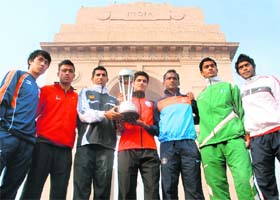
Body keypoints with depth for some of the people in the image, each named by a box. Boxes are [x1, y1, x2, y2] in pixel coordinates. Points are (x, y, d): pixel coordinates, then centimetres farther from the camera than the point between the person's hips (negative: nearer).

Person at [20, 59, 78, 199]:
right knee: (33, 188, -2)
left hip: (65, 149, 3)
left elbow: (77, 120, 15)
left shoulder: (77, 97, 16)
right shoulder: (46, 90, 9)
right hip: (44, 144, -2)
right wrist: (35, 133, -5)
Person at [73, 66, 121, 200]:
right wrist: (104, 114, -15)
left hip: (106, 146, 2)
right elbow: (83, 114, 0)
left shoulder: (114, 100, 26)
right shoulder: (85, 92, 19)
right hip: (86, 143, -2)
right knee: (82, 187, -7)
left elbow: (117, 126, 17)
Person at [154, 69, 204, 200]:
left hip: (188, 144, 0)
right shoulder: (159, 103, 21)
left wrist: (187, 120, 12)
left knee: (193, 187, -5)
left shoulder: (188, 99, 22)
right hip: (167, 145, 0)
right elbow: (156, 126, 14)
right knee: (169, 188, -3)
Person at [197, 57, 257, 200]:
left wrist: (246, 133, 2)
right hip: (209, 145, 2)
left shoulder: (230, 86, 22)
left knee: (244, 180, -18)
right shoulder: (200, 96, 27)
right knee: (217, 187, -3)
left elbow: (241, 111, 12)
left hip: (233, 138, -2)